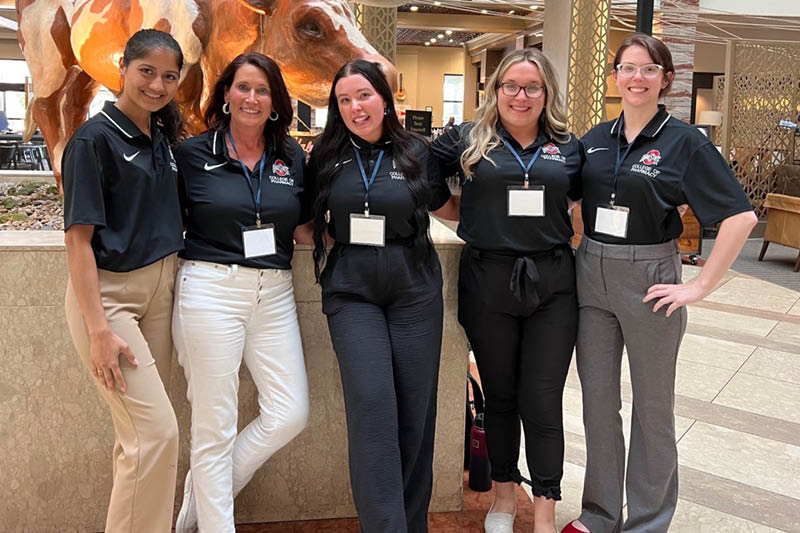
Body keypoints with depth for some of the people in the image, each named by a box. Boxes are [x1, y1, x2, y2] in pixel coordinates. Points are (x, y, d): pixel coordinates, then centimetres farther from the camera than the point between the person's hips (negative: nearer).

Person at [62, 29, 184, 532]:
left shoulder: (163, 138, 10)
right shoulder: (95, 138, -10)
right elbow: (78, 238, -13)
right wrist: (97, 329, -18)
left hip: (160, 288, 7)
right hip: (107, 293, -7)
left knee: (140, 431, 12)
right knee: (159, 431, -10)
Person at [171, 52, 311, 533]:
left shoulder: (292, 156, 10)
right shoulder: (193, 154, 0)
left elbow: (303, 228, 16)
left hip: (274, 294, 4)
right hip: (211, 290, -4)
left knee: (290, 414, 3)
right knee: (215, 426, 1)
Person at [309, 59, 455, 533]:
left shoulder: (417, 152, 3)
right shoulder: (327, 156, 6)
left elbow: (443, 204, 18)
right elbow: (311, 218, 18)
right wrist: (334, 241, 5)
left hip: (415, 287, 0)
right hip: (351, 289, 0)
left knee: (415, 407, 4)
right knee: (372, 405, -11)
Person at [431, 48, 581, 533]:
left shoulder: (567, 147, 8)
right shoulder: (467, 140, 3)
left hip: (552, 286, 1)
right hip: (488, 286, 0)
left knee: (543, 403, 3)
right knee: (499, 396, 13)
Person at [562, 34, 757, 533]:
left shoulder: (685, 142, -8)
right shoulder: (597, 138, 6)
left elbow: (741, 216, -13)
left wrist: (700, 286, -16)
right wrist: (581, 253, 5)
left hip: (649, 280, -4)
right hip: (590, 275, 4)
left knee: (652, 407, 10)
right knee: (597, 400, 12)